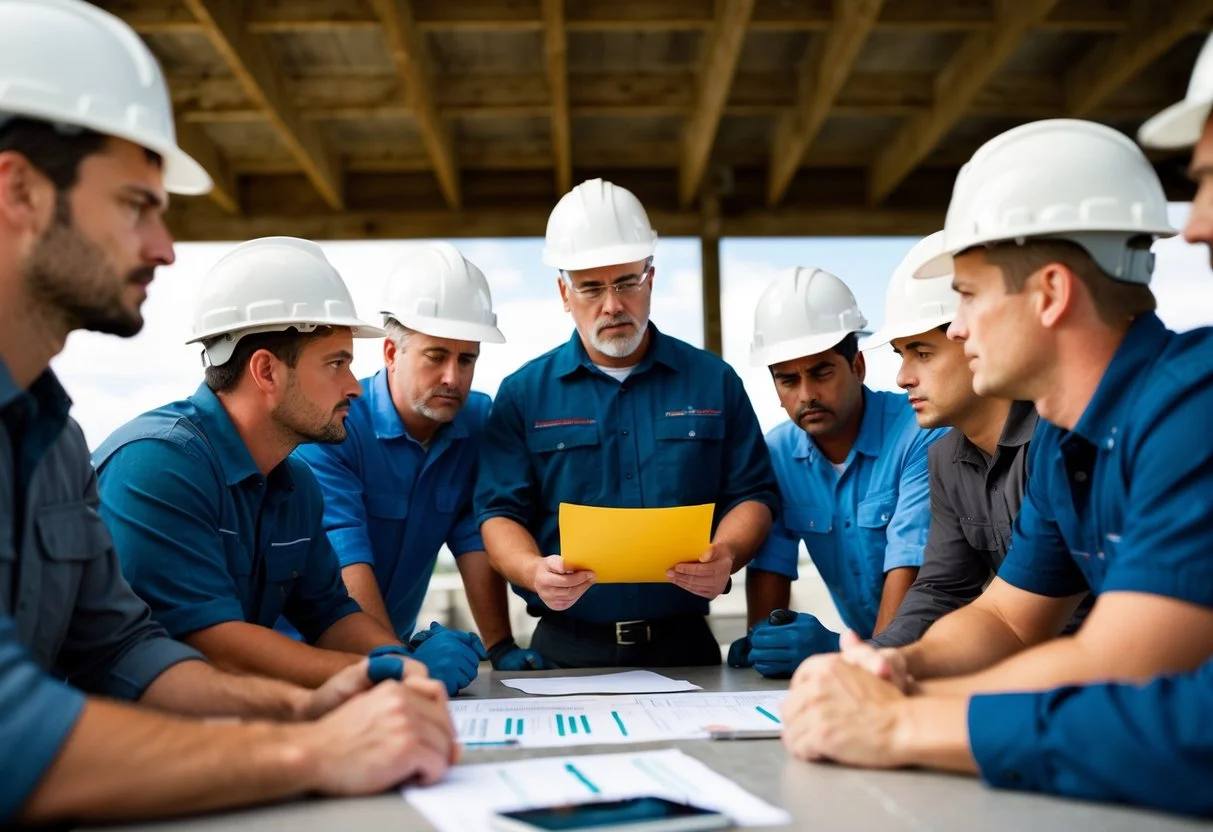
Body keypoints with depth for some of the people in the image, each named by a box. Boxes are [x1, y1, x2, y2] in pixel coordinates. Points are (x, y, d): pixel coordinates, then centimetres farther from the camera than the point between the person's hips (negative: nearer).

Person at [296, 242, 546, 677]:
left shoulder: (477, 421, 1)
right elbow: (346, 560, -24)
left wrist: (502, 648, -12)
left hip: (397, 640, 5)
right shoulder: (334, 426, -15)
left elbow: (475, 540, -3)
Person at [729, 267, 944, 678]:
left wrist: (870, 655, -33)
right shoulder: (777, 454, 0)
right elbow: (770, 565, 0)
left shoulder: (920, 435, -16)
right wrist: (763, 642, -16)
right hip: (860, 645, 5)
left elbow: (910, 567, -22)